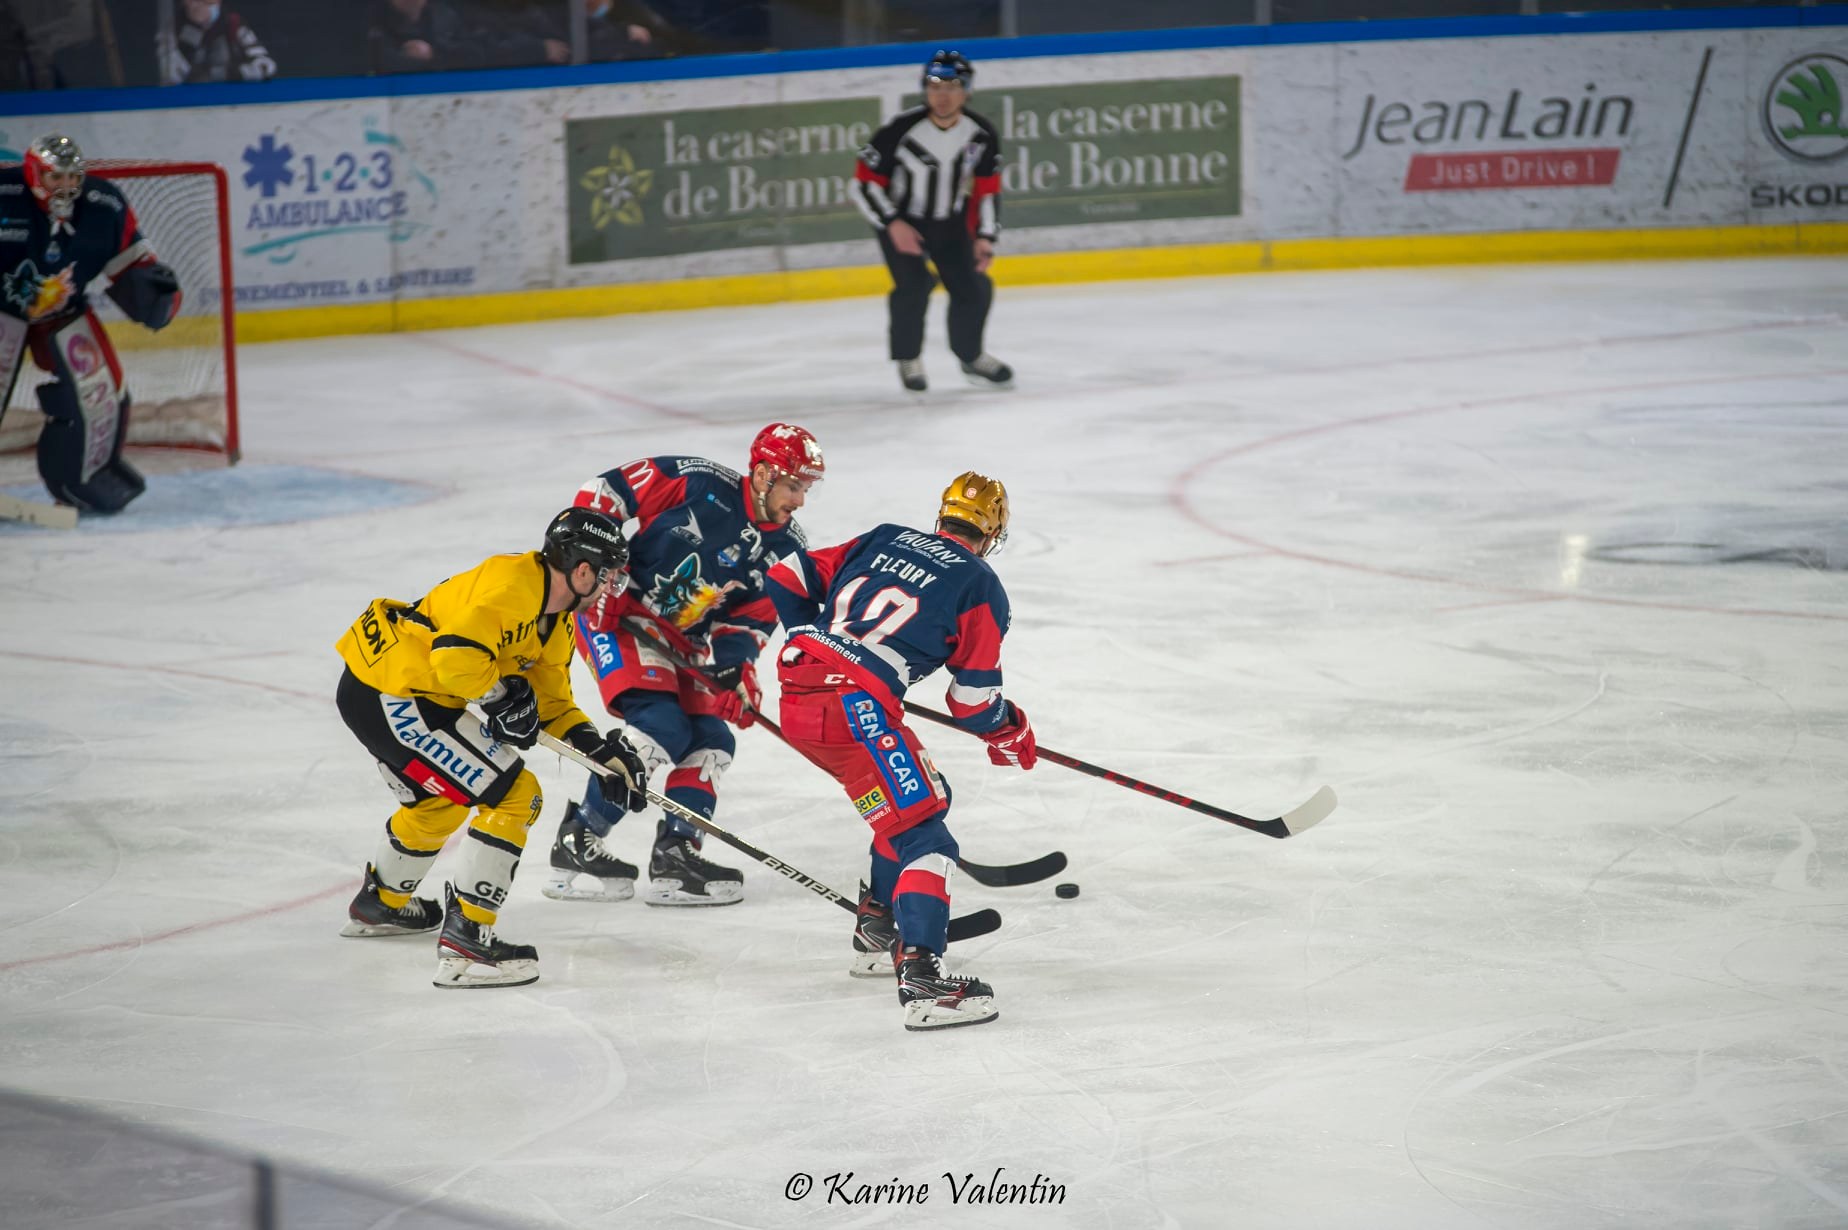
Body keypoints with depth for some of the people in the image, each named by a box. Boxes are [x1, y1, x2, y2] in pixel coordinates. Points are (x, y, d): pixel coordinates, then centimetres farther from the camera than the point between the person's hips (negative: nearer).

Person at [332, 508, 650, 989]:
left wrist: (602, 750, 9)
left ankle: (380, 904, 57)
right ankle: (465, 940, -12)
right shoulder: (511, 583, -19)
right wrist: (503, 697, -14)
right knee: (513, 794, -12)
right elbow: (456, 656, -29)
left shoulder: (555, 623, 14)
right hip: (388, 693, -11)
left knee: (438, 801, 33)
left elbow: (551, 704, 21)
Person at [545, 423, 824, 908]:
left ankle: (676, 854, 8)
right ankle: (575, 844, -15)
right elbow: (601, 493, -15)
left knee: (711, 738, -1)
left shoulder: (785, 549, 0)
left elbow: (753, 619, 2)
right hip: (617, 614, -8)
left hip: (684, 644, 8)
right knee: (661, 727, -21)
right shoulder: (697, 483, -19)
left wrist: (735, 666, -18)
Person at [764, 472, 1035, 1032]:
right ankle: (920, 980, -25)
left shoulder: (882, 540, 19)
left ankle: (877, 932, 37)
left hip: (799, 683, 8)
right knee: (923, 834, -9)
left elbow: (789, 581, 19)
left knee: (921, 797, 27)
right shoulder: (980, 587, 3)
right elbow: (975, 702, 3)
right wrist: (1012, 734, 24)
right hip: (854, 709, -8)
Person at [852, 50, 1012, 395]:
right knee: (914, 285, -22)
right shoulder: (899, 132, -26)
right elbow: (865, 184, -18)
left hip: (950, 224, 4)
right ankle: (908, 359, 3)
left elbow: (987, 190, 0)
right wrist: (893, 224, -27)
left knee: (972, 287, -1)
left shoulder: (982, 136, -12)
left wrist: (985, 237, -9)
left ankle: (971, 355, 27)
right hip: (901, 221, -4)